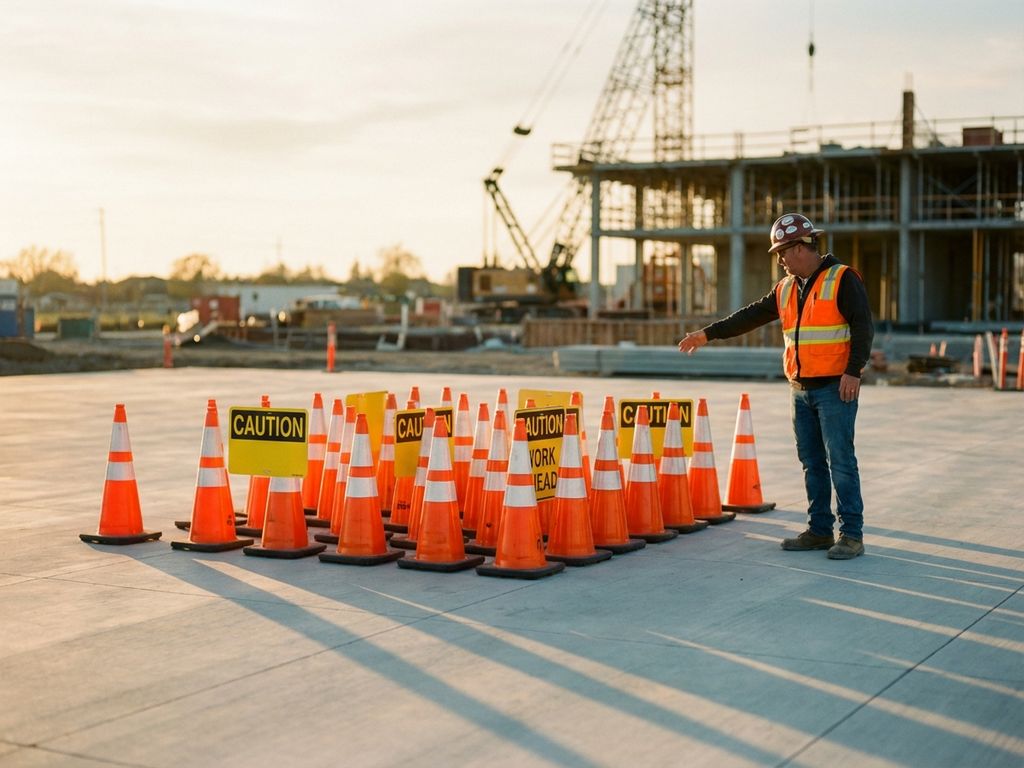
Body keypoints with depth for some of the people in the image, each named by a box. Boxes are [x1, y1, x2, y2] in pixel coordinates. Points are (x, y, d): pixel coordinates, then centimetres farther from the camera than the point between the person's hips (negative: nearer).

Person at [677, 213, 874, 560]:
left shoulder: (842, 279, -7)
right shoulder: (786, 289, 15)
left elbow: (863, 326, -12)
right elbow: (751, 316, 18)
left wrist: (853, 371, -20)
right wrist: (708, 333, 15)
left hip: (835, 388, -7)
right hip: (801, 389, 7)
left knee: (840, 460, -8)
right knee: (811, 462, 9)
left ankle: (852, 535, -3)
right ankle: (820, 530, 16)